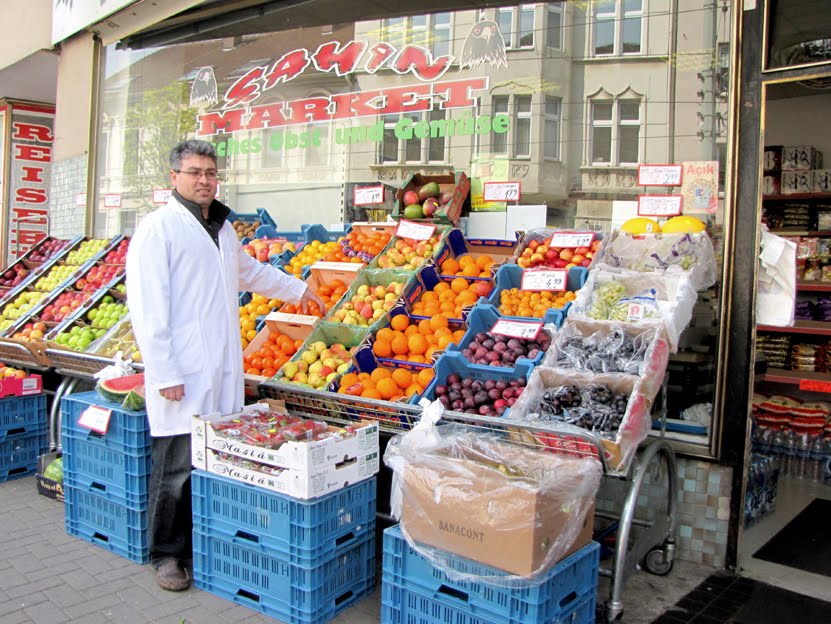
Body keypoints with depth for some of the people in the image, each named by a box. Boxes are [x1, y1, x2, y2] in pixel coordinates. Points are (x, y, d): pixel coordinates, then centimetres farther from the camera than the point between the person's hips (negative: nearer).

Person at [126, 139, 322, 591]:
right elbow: (146, 307, -13)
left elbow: (250, 270, 37)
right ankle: (167, 554, 17)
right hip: (182, 374, -7)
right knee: (177, 466, 0)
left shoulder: (222, 227, 18)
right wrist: (164, 372, -17)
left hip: (224, 370, 7)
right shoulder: (158, 227, -6)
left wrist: (296, 289, 45)